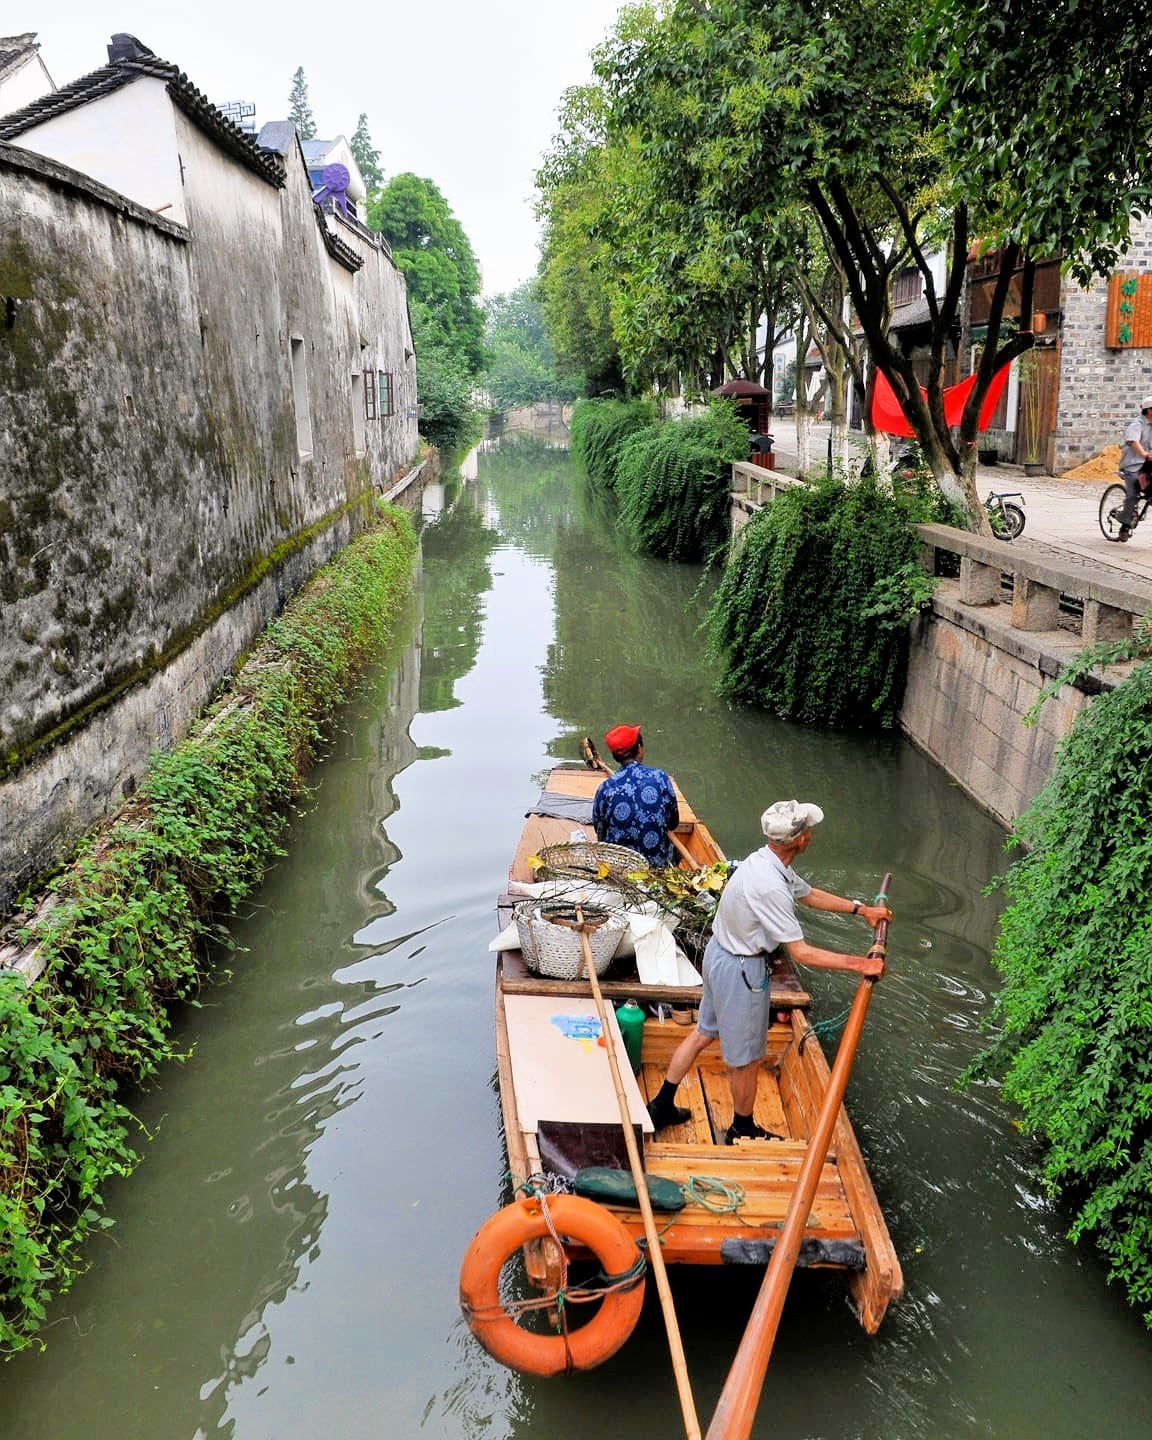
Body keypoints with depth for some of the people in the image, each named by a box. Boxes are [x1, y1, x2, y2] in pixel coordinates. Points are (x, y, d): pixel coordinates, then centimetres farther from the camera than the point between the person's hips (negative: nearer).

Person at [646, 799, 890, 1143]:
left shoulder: (767, 861, -3)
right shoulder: (770, 886, -33)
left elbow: (810, 894, 16)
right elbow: (802, 953, -28)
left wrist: (861, 909, 16)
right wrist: (859, 964, -22)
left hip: (720, 952, 9)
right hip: (741, 970, -9)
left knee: (704, 1031, 24)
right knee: (746, 1056, 13)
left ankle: (662, 1106, 36)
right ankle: (743, 1130, 36)